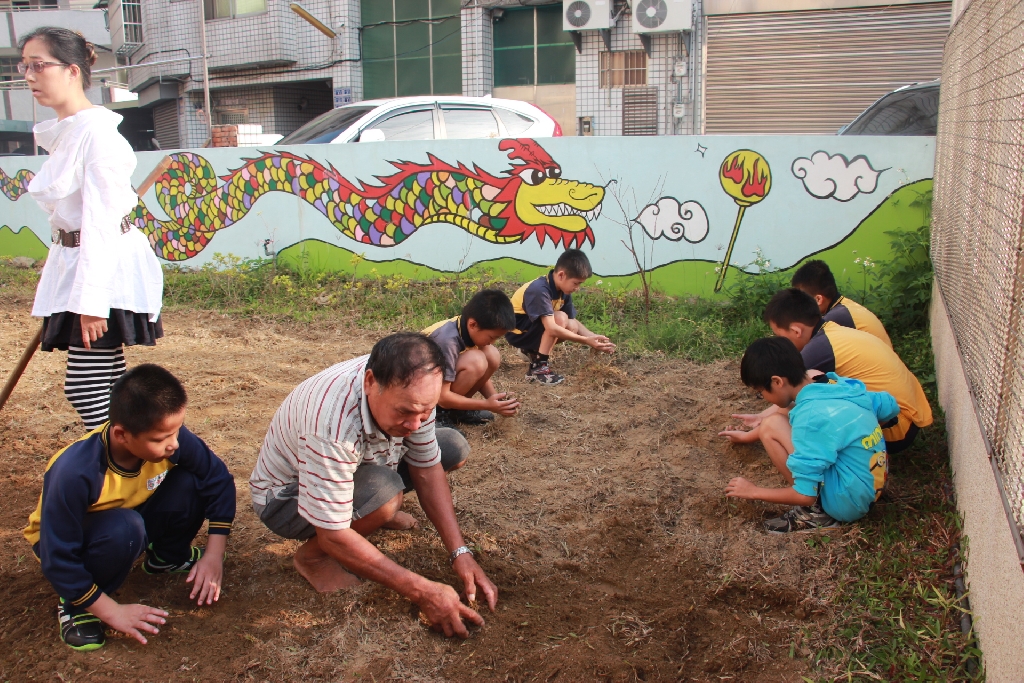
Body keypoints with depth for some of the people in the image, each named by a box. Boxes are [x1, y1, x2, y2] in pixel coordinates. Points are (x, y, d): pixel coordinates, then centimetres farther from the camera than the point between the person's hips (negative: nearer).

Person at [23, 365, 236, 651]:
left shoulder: (170, 438, -26)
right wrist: (111, 611, -27)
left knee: (190, 481, -22)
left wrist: (214, 554, -19)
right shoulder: (75, 473, -37)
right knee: (125, 529, -38)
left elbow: (218, 479, -14)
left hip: (133, 515, 5)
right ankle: (75, 605, -8)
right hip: (65, 540, -5)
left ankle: (168, 556, 8)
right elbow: (58, 560, -29)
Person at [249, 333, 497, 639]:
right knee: (383, 496, -37)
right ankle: (311, 555, -7)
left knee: (454, 448, -6)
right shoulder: (332, 422, -42)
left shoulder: (412, 391, -22)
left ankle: (377, 511, 13)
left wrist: (460, 553, -21)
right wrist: (421, 591, -37)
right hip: (287, 496, -6)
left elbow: (426, 471, -11)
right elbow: (334, 537, -37)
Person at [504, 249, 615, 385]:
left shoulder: (563, 290, -3)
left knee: (572, 327, -9)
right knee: (560, 318, -27)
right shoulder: (539, 290, -30)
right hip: (517, 331, -9)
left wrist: (595, 338, -14)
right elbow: (552, 328, -37)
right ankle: (538, 367, -21)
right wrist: (587, 341, -36)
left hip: (533, 329, 9)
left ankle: (533, 351, 11)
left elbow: (573, 321, 1)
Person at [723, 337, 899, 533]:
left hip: (847, 502, -9)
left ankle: (814, 513, -6)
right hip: (871, 489, 9)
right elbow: (891, 406, 15)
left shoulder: (809, 417, -24)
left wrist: (753, 491, -7)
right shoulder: (842, 385, -3)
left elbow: (805, 495, -21)